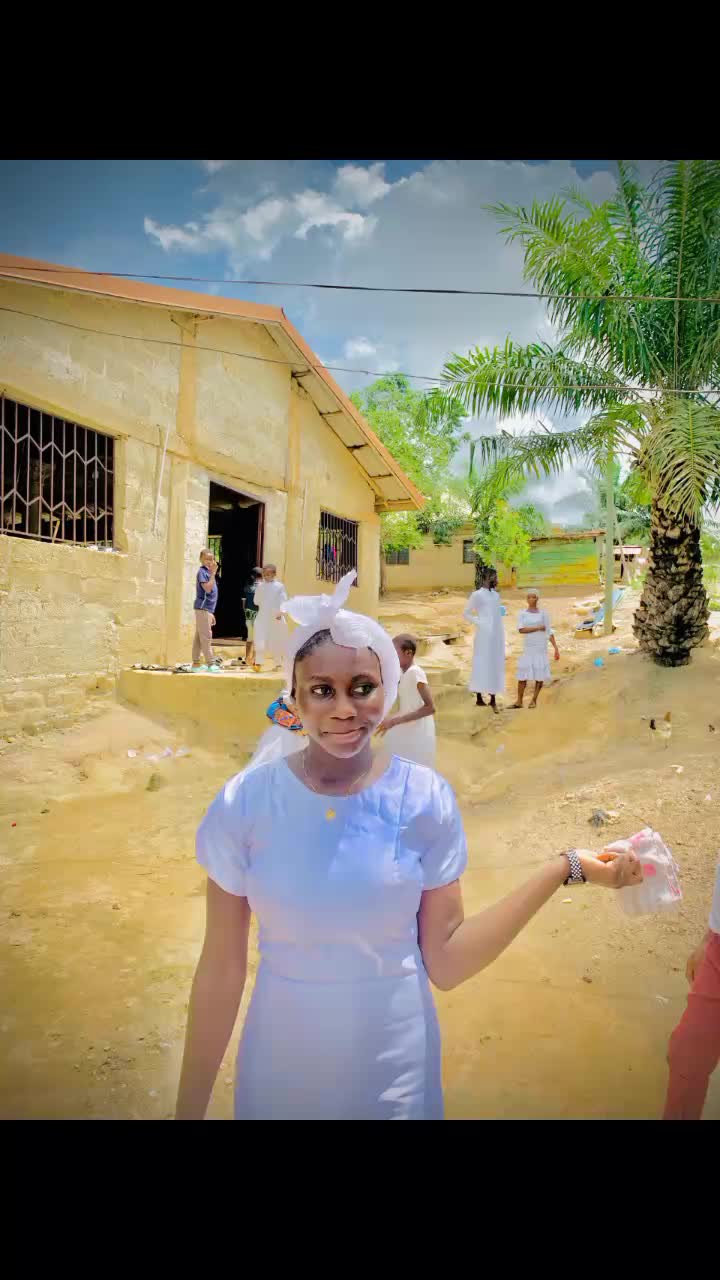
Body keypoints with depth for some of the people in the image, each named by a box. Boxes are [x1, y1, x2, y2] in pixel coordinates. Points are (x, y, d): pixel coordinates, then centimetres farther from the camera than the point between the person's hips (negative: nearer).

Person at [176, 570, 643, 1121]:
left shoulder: (426, 799, -13)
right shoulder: (245, 802, -15)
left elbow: (445, 963, -12)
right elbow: (221, 970, -8)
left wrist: (564, 869, -17)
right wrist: (189, 1107, -3)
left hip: (394, 1061, 0)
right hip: (280, 1064, 0)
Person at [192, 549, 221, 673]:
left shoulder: (208, 573, 19)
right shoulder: (202, 572, -9)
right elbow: (207, 588, -23)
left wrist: (211, 613, 21)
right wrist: (213, 573, -21)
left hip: (206, 609, 9)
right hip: (202, 608, -9)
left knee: (199, 637, 10)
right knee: (206, 636, -10)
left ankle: (196, 663, 14)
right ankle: (211, 664, -10)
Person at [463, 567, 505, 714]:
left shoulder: (496, 595, 15)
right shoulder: (477, 595, -4)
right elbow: (466, 613, -2)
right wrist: (479, 623, -11)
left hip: (497, 634, 7)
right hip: (484, 634, -7)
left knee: (496, 666, 7)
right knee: (482, 664, -4)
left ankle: (493, 699, 12)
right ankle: (479, 698, 2)